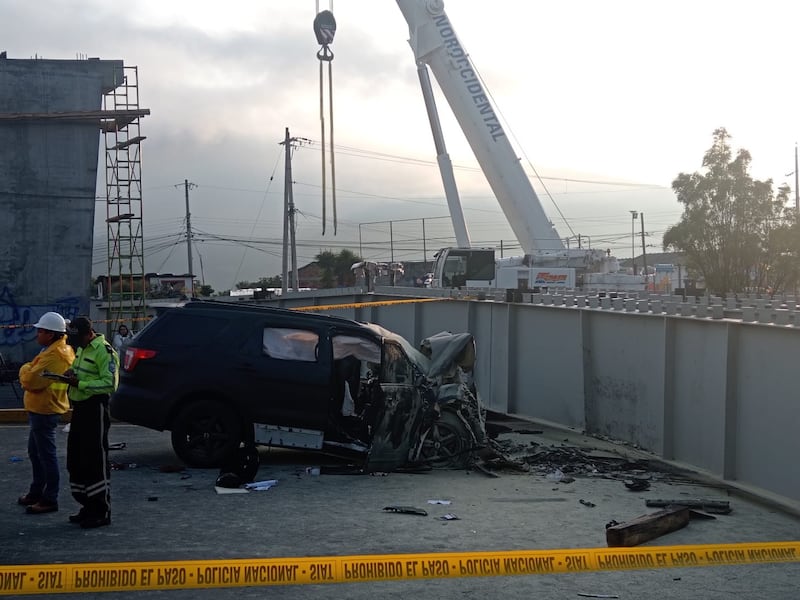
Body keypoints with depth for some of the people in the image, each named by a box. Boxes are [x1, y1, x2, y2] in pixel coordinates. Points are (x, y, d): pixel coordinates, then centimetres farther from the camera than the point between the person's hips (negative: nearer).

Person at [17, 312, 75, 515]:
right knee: (35, 452, 21)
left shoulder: (54, 355, -22)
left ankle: (50, 500, 2)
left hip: (45, 410, -11)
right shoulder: (61, 348, 12)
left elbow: (32, 380, -25)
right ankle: (37, 491, 33)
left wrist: (25, 369, -6)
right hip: (40, 408, 11)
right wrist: (28, 371, 1)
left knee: (46, 455, -4)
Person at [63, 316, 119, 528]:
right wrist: (72, 374, 5)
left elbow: (110, 383, -20)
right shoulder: (82, 349, 16)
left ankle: (102, 512, -3)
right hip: (80, 407, 10)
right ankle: (88, 506, 22)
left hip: (95, 408, -10)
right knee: (75, 460, 12)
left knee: (96, 461, -8)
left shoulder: (104, 351, -14)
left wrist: (80, 384, -24)